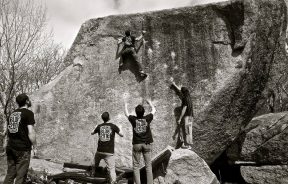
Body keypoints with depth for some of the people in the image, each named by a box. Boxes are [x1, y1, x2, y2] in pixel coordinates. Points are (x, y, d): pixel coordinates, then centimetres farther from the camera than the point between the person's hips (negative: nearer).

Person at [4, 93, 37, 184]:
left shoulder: (12, 114, 12)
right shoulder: (28, 113, -10)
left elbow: (8, 131, 17)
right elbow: (31, 132, -16)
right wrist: (34, 144, -4)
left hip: (10, 147, 7)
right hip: (23, 149, -7)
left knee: (10, 174, 15)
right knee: (21, 176, 1)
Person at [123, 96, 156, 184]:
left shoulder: (133, 119, -4)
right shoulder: (147, 118, -4)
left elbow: (126, 113, 17)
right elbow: (154, 110, 15)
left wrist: (125, 104, 32)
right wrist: (150, 103, 32)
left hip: (137, 144, 0)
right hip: (147, 144, 1)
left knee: (136, 166, 7)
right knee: (148, 165, 6)